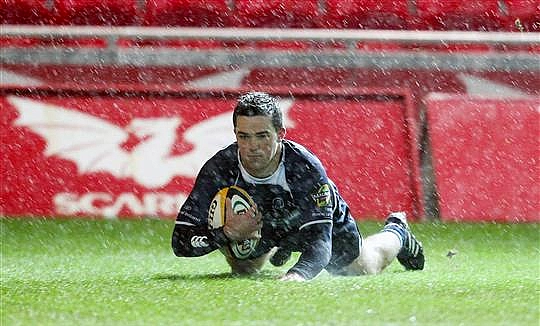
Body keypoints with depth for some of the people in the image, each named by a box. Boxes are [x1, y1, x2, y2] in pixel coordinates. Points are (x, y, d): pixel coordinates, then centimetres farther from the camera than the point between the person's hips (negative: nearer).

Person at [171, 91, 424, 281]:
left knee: (365, 266, 23)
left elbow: (320, 242, -50)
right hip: (259, 224, 1)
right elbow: (181, 242, -38)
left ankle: (396, 233, 57)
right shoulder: (219, 168, -39)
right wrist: (228, 233, -56)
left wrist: (299, 274, -72)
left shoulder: (306, 167, -44)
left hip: (324, 222, -1)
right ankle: (277, 247, 53)